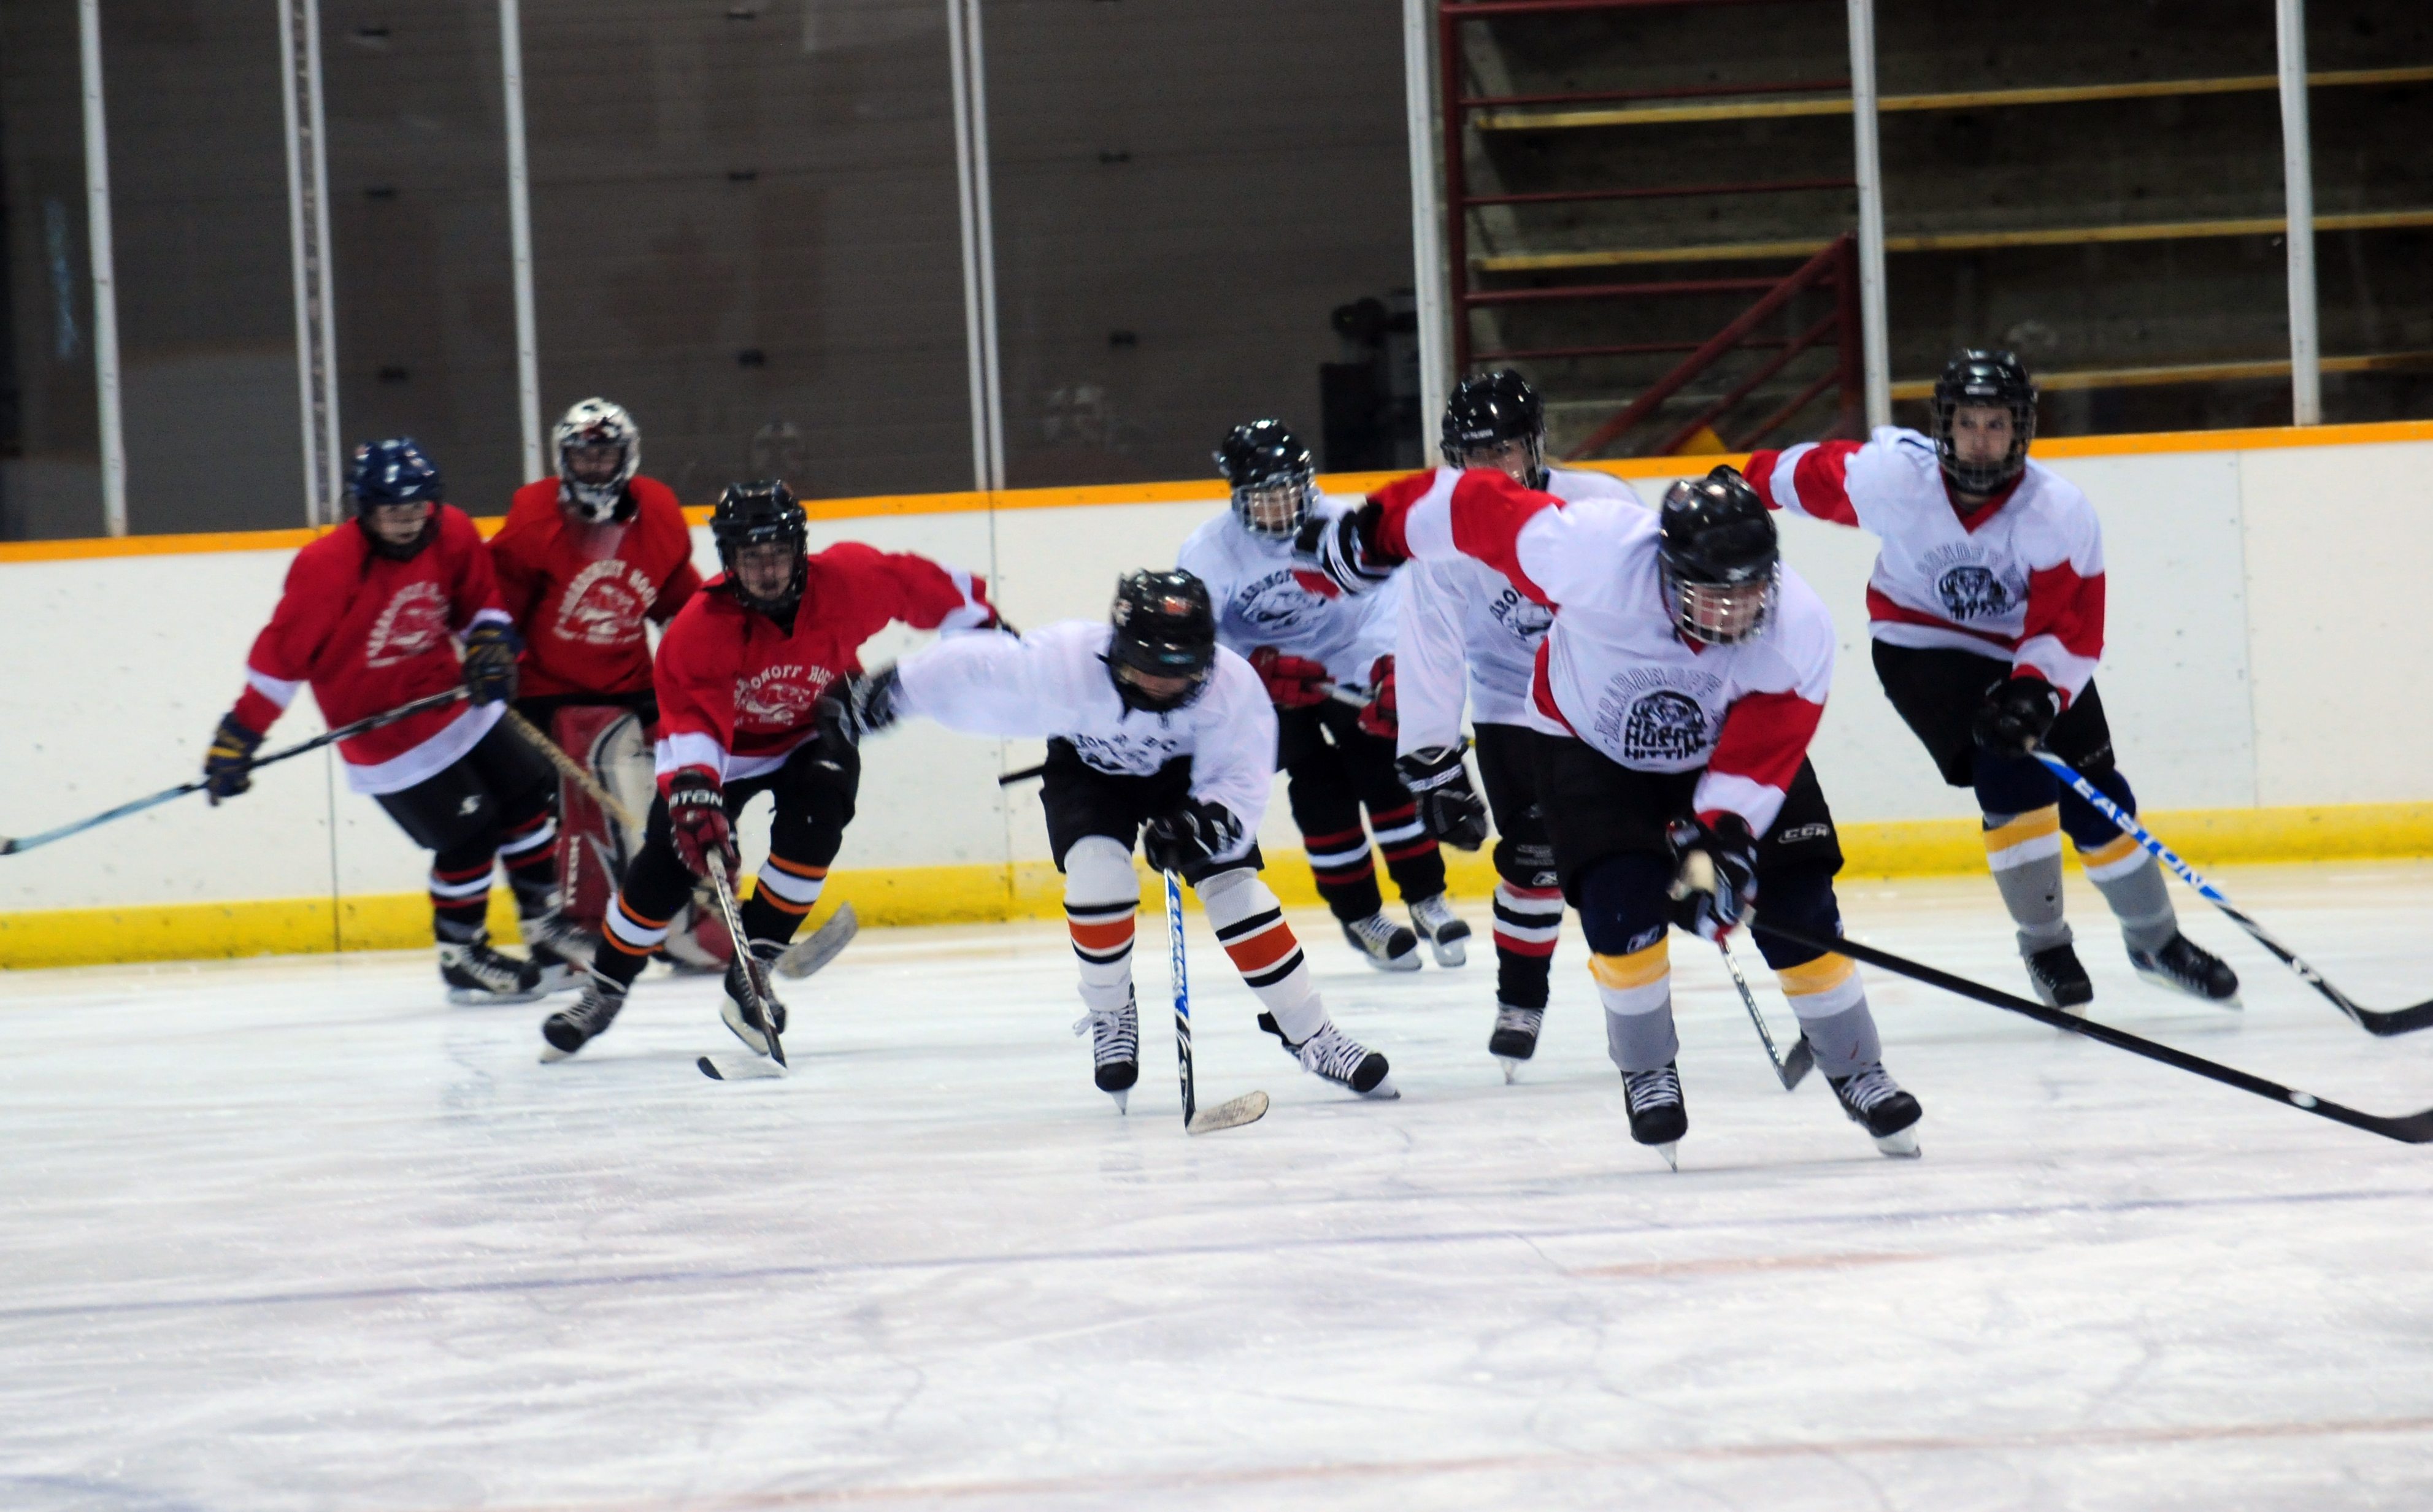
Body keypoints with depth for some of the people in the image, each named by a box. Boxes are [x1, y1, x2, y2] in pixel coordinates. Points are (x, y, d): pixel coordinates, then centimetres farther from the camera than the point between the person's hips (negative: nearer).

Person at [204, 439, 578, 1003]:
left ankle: (548, 925, 26)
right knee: (468, 833, -9)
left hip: (451, 700, 7)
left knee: (526, 795, 8)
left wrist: (491, 646, -9)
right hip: (385, 737, -7)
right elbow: (280, 656, -21)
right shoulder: (326, 568, -25)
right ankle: (460, 958, 10)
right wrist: (239, 738, -20)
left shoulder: (454, 536, -6)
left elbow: (481, 600, 11)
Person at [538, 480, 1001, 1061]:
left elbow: (921, 585, -8)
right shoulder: (700, 628, -29)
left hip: (814, 736, 1)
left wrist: (984, 627, 4)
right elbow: (686, 717, -34)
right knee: (665, 865, -10)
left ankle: (751, 971, -16)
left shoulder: (845, 580, -26)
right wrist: (692, 792, -50)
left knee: (813, 821, -28)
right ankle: (607, 987, 10)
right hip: (727, 746, -1)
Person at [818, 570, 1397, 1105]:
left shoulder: (1233, 687, -34)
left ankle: (1310, 1035, -2)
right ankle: (1108, 1014, -1)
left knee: (1233, 883, -14)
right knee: (1099, 870, -26)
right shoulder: (1066, 662, -37)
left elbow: (1240, 784, -32)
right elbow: (975, 671, -27)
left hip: (1186, 771, 0)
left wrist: (1200, 825, -51)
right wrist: (884, 692, -20)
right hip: (1089, 768, 0)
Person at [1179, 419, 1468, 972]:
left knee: (1383, 770, -10)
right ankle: (1359, 915, 2)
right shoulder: (1210, 553, -17)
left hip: (1344, 663, 1)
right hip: (1264, 682, -1)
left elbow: (1381, 604, -18)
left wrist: (1389, 673, -34)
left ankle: (1426, 898, 2)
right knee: (1320, 788, -11)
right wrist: (1264, 669, -31)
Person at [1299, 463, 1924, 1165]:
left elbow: (1757, 762, -26)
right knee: (1622, 902, -20)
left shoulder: (1799, 633, -31)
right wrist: (1373, 531, -13)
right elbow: (1476, 506, -25)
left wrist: (1719, 842, -39)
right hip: (1590, 742, -2)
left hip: (1724, 749, 2)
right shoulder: (1594, 555, -38)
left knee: (1797, 907, -6)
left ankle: (1857, 1071, 14)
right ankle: (1648, 1074, 4)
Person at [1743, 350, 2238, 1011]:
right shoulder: (1892, 476, -26)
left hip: (2029, 648, 2)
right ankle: (2043, 946, -6)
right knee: (2011, 773, -22)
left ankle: (2155, 939, 26)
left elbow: (2071, 630, -25)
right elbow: (1806, 474, -7)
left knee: (2093, 797, 3)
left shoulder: (2062, 513, -24)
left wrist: (2035, 691, -41)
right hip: (1922, 642, -2)